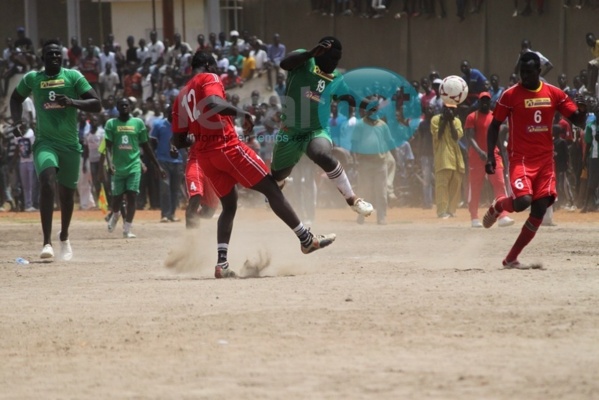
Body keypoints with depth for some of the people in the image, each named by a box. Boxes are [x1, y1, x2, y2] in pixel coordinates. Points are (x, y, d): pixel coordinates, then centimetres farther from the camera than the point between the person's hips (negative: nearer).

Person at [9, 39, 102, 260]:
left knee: (67, 193, 12)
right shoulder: (32, 79, 3)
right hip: (45, 141, -1)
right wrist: (17, 122, 6)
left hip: (70, 144, 1)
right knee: (47, 183, -26)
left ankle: (64, 238, 39)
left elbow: (97, 105, -5)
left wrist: (72, 102, -21)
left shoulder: (73, 76, -1)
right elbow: (16, 98, 23)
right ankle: (47, 242, -29)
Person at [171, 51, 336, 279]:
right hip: (227, 146, -7)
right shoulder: (209, 79, -1)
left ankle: (221, 264, 0)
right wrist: (240, 112, -19)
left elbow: (178, 140, 15)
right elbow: (213, 103, -26)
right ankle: (307, 240, 2)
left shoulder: (182, 96, 18)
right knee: (271, 189, 0)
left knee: (229, 206, 15)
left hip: (204, 155, 7)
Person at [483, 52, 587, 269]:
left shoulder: (554, 94, 4)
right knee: (523, 201, -24)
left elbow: (578, 121, 6)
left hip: (545, 159, 4)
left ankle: (511, 258, 8)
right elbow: (495, 125, 1)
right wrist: (490, 157, -8)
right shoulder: (510, 95, -5)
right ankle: (498, 205, 13)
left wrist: (584, 110, -18)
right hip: (521, 159, -4)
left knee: (539, 210, -2)